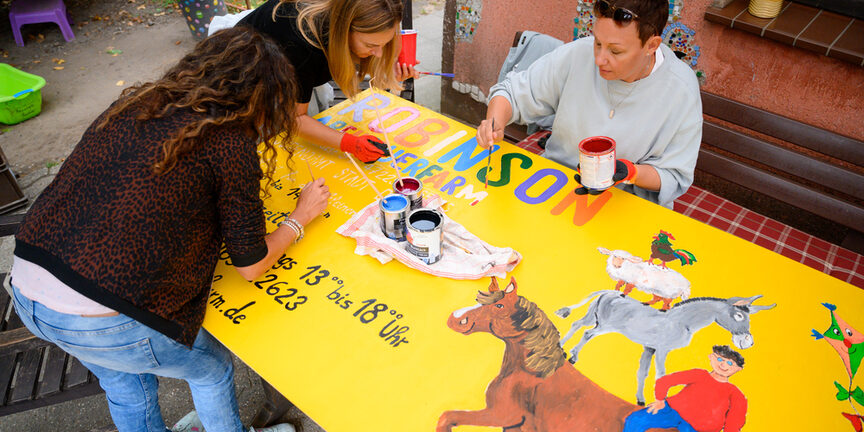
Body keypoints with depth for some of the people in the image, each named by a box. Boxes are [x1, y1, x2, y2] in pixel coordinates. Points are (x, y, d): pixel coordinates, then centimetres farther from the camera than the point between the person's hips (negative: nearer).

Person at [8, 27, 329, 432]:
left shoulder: (132, 104, 6)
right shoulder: (231, 144, -12)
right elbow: (251, 265, -3)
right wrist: (300, 217, 11)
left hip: (25, 291, 7)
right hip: (102, 322, -7)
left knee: (124, 379, 33)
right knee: (212, 367, 22)